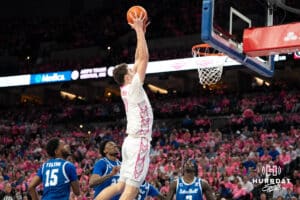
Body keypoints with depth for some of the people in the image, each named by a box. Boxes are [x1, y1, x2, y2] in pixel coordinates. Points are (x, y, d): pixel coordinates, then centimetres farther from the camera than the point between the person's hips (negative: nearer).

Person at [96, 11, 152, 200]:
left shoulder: (127, 89, 13)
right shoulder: (133, 87, -10)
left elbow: (138, 60, 20)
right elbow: (144, 58, -13)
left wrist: (141, 32, 19)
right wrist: (139, 31, -7)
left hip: (133, 141, 9)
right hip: (139, 142, -9)